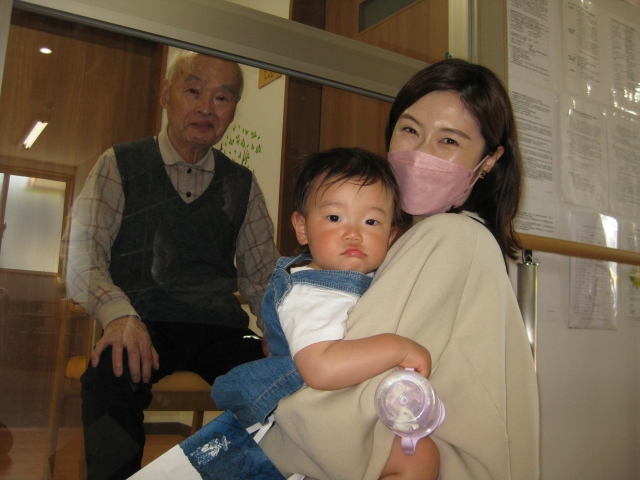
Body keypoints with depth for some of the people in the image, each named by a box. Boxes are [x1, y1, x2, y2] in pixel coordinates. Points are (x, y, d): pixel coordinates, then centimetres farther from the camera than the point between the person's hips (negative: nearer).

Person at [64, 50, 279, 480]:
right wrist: (119, 315, -22)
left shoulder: (243, 184, 17)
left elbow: (262, 276, 13)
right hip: (143, 326, -2)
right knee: (112, 375, -35)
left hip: (221, 329, 3)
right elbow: (83, 257, -1)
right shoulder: (120, 166, 9)